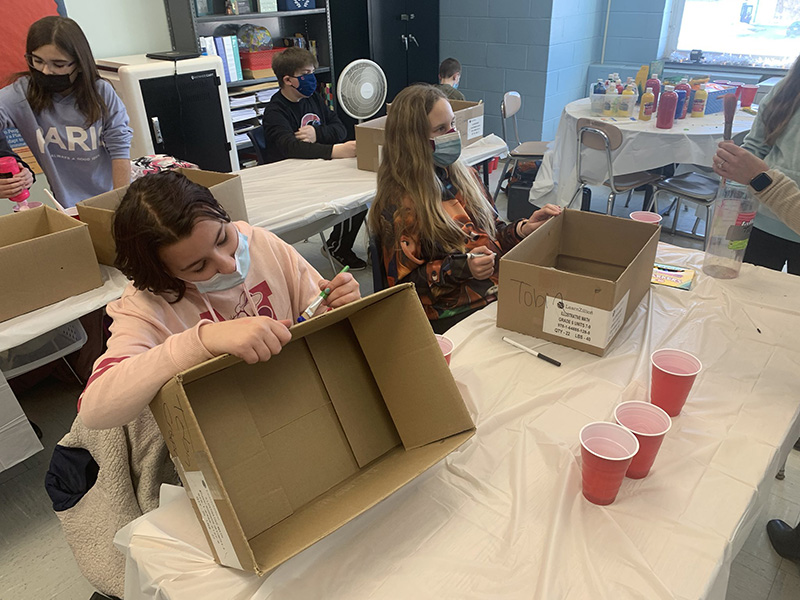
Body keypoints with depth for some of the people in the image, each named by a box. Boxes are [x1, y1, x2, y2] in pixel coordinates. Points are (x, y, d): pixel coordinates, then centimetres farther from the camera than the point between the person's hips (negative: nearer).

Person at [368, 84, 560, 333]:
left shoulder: (463, 177, 14)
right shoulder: (399, 204, -8)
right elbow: (404, 281, -8)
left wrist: (524, 228, 2)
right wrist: (461, 268, -20)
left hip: (501, 290, 7)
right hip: (452, 315, -7)